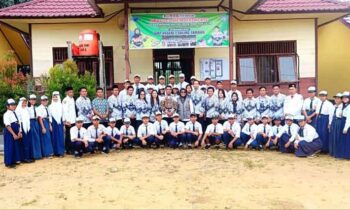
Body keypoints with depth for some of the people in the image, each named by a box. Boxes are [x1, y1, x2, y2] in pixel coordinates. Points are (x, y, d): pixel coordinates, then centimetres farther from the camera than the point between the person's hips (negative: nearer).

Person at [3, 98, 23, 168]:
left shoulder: (15, 113, 11)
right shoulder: (6, 114, -12)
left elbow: (18, 123, 9)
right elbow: (7, 125, -17)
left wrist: (19, 132, -1)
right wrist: (13, 134, -19)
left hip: (16, 132, 7)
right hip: (9, 132, -7)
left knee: (16, 146, 12)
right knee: (9, 147, -1)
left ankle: (15, 160, 24)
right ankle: (9, 163, 8)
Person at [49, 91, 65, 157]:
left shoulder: (61, 105, 5)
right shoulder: (50, 106, 3)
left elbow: (63, 114, 7)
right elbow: (49, 116, 2)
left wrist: (64, 123, 4)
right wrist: (50, 124, -4)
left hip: (60, 122, 0)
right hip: (53, 122, 0)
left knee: (60, 137, -2)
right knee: (54, 137, 2)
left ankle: (61, 152, 2)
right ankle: (55, 152, 8)